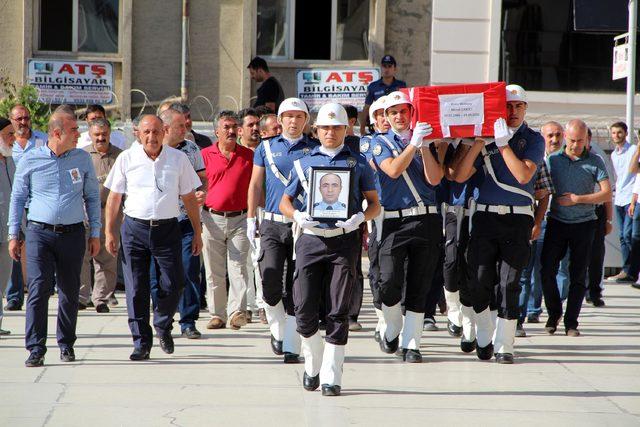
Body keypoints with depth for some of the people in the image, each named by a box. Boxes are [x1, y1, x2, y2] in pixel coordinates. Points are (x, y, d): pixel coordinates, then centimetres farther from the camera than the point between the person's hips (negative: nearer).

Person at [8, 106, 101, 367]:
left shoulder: (82, 159, 6)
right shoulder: (30, 160, 0)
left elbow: (92, 197, 13)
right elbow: (17, 198, 8)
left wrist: (95, 234, 9)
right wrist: (13, 235, 5)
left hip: (73, 234, 2)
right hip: (39, 233, -2)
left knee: (70, 292, 9)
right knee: (38, 289, -11)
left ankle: (66, 345, 23)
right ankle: (36, 349, -10)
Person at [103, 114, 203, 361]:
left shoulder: (178, 159, 5)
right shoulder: (127, 159, 3)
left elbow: (189, 198, 10)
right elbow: (114, 197, 7)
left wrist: (197, 232, 9)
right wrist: (109, 232, 3)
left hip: (168, 229, 0)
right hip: (135, 228, 0)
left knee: (173, 285, -3)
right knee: (136, 289, -2)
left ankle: (162, 325, 25)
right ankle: (142, 343, 6)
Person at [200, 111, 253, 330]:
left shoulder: (249, 155, 6)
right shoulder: (205, 155, 3)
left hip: (240, 219, 0)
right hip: (213, 219, 1)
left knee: (238, 267, -9)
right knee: (214, 271, 5)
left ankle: (237, 312, -14)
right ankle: (217, 315, 12)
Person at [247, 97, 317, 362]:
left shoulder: (315, 149, 7)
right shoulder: (266, 148, 10)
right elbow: (256, 184, 14)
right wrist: (251, 219, 9)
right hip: (273, 224, 1)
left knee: (296, 290, -2)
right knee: (271, 284, -11)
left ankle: (291, 346, 3)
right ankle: (278, 330, 16)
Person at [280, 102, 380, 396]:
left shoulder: (358, 163, 10)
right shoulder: (305, 162, 13)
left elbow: (374, 204, 10)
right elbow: (285, 201, 16)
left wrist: (359, 218, -11)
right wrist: (298, 216, -6)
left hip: (344, 240, -1)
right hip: (311, 239, 1)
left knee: (338, 312, -3)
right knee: (304, 310, -2)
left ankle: (331, 376, 1)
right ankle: (313, 364, 22)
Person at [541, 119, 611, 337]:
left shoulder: (595, 162, 0)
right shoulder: (553, 160, 4)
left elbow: (607, 194, -5)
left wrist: (577, 199, -12)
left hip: (583, 223, -1)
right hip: (557, 221, 1)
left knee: (578, 276, 1)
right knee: (547, 270, -5)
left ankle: (571, 323, 9)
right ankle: (554, 314, 15)